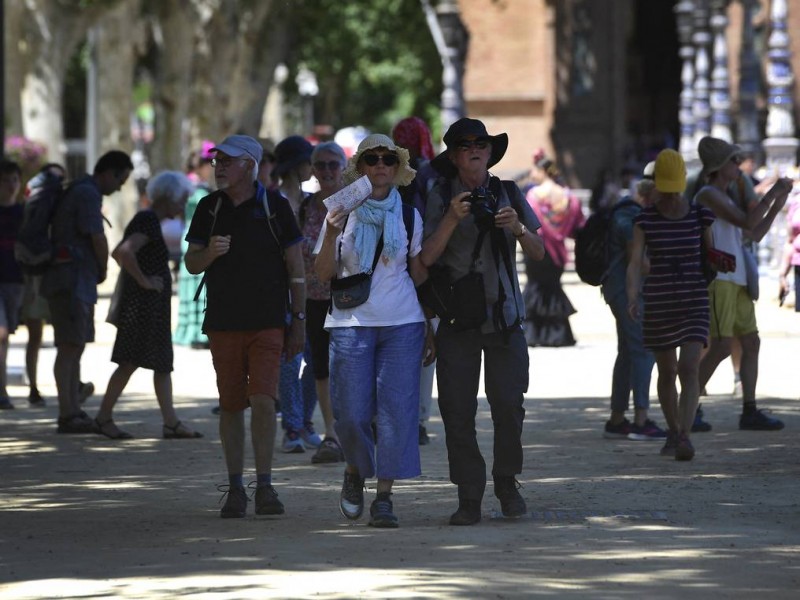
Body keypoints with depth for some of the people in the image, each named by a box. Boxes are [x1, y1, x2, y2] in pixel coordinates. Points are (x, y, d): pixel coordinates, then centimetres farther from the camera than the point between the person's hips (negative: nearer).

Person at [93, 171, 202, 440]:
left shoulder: (146, 220, 16)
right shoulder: (149, 221, -15)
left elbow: (117, 253, 26)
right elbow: (125, 252, -30)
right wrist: (143, 280, -21)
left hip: (153, 306, 11)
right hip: (143, 304, -11)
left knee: (163, 364, 8)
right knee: (131, 361, -6)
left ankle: (171, 422, 8)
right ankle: (104, 417, 0)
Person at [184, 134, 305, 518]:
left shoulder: (275, 207, 0)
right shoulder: (209, 208, 9)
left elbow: (296, 267, 3)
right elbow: (191, 263, 10)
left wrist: (298, 319, 0)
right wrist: (210, 253, -14)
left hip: (267, 323, -3)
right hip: (223, 324, 3)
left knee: (263, 400, -13)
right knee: (231, 406, 5)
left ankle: (264, 486, -7)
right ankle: (235, 488, 13)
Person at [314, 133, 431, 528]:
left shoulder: (408, 216, 9)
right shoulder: (342, 213, 4)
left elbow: (419, 274, 14)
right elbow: (323, 273, -1)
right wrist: (330, 235, -14)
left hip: (402, 324, 1)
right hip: (351, 323, -1)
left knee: (396, 409, -7)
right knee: (351, 413, -5)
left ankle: (384, 495, -2)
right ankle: (355, 472, 24)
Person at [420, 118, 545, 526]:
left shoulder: (508, 194, 9)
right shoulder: (440, 198, 2)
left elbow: (538, 254, 8)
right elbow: (426, 258, -7)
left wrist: (518, 229, -12)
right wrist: (452, 219, -19)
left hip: (504, 317, 1)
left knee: (508, 405, -5)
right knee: (458, 410, -5)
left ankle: (507, 483, 15)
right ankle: (469, 497, 2)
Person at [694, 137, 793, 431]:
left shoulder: (725, 199, 21)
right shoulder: (708, 195, -9)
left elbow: (755, 235, 24)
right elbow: (747, 222, -17)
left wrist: (777, 206, 17)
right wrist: (772, 193, -8)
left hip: (736, 281, 10)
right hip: (716, 280, -10)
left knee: (751, 343, 5)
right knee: (721, 347, -13)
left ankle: (749, 411, 5)